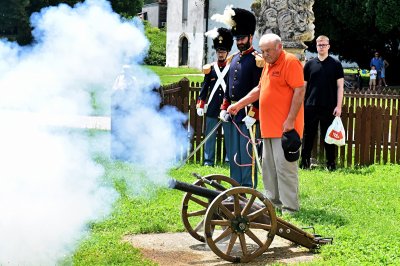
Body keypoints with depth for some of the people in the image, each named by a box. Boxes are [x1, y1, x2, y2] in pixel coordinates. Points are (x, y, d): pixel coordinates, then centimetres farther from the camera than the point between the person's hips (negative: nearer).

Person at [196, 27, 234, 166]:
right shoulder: (210, 68, 7)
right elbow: (204, 87, 9)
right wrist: (200, 105, 3)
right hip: (212, 108, 2)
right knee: (210, 135, 5)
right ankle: (208, 161, 10)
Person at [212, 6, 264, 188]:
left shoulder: (257, 59, -9)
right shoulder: (234, 59, 14)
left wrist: (252, 114, -18)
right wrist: (224, 108, 11)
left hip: (249, 113, -8)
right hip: (233, 112, 8)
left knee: (247, 152, -4)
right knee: (233, 152, 12)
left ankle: (249, 188, 2)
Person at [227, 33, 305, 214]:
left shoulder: (290, 62, -10)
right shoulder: (268, 65, 18)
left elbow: (300, 90, -16)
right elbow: (259, 89, 29)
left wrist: (290, 119, -20)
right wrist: (239, 104, 22)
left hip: (284, 127, -9)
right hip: (269, 127, 9)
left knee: (284, 166, -9)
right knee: (269, 167, 14)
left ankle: (290, 207, -5)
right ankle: (273, 202, 23)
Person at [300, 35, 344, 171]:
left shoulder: (336, 64, 4)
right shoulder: (309, 64, 9)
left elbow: (340, 86, 1)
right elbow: (303, 86, 11)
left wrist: (338, 106, -6)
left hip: (329, 107, -2)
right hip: (310, 107, 2)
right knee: (308, 135, 5)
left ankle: (331, 163, 10)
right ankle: (305, 162, 12)